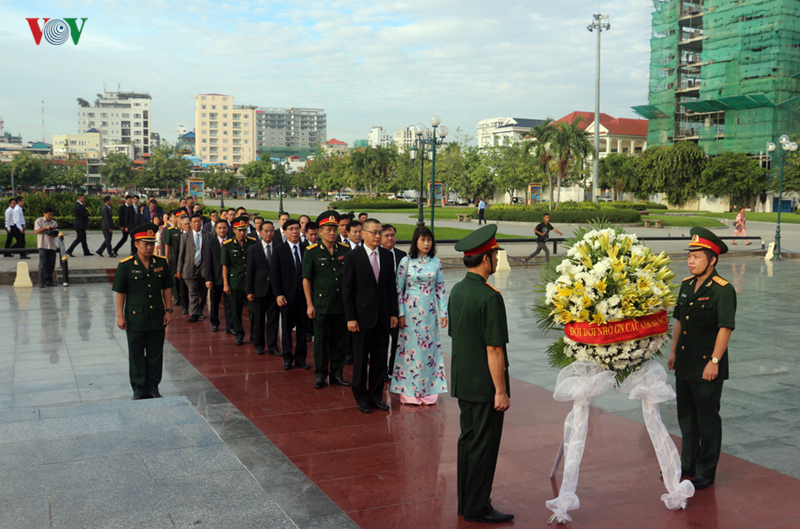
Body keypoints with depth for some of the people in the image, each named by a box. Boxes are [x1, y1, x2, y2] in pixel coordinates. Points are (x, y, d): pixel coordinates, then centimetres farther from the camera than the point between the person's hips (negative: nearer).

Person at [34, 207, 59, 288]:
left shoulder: (54, 223, 16)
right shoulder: (39, 221, 5)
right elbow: (36, 231, -4)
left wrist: (54, 235, -8)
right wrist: (45, 228, -16)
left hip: (52, 246, 4)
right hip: (43, 245, -4)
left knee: (51, 265, 4)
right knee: (43, 264, -7)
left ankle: (49, 281, 14)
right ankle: (41, 282, -7)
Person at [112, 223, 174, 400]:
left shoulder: (162, 263, 2)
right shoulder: (126, 265, -5)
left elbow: (167, 288, 9)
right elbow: (120, 292, -2)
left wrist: (168, 310, 4)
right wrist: (120, 315, -5)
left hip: (157, 318, 2)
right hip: (135, 318, -2)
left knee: (155, 354, 9)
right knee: (136, 356, 7)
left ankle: (153, 387, 21)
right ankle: (139, 390, 18)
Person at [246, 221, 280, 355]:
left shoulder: (279, 248, 3)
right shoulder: (253, 249, 2)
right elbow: (249, 272, 1)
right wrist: (249, 291, -5)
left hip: (275, 289, 0)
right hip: (259, 289, 0)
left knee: (273, 318, 4)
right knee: (259, 319, 7)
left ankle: (272, 346, 12)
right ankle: (259, 345, 20)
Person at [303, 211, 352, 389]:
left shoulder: (345, 250, 6)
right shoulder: (312, 252, -2)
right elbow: (306, 279, -1)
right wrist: (309, 304, -5)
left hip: (342, 304, 3)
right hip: (321, 304, -3)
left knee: (338, 340, 9)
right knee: (320, 340, 4)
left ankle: (337, 373, 20)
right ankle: (320, 374, 16)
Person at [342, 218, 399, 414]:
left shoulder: (387, 256, 7)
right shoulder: (353, 256, -6)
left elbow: (392, 286, 10)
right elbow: (347, 290, -6)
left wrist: (393, 313, 4)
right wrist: (350, 318, -11)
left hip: (383, 316, 4)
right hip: (363, 315, -4)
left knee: (380, 358, 9)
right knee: (361, 358, 5)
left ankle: (376, 396, 21)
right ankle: (361, 397, 19)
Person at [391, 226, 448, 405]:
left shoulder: (436, 262, 3)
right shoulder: (406, 261, -5)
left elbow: (440, 288, 6)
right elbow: (398, 289, -3)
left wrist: (443, 312, 2)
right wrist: (400, 313, -7)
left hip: (430, 311, 3)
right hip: (411, 311, -3)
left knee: (429, 348, 6)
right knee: (410, 348, 2)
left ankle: (428, 390, 16)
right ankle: (409, 391, 11)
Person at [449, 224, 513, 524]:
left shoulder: (456, 291, 5)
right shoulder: (490, 297, -21)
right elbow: (494, 349, -21)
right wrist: (501, 391, -16)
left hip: (462, 383, 8)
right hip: (485, 385, -8)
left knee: (468, 439, 17)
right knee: (484, 445, 3)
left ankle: (465, 501, 28)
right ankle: (477, 508, 14)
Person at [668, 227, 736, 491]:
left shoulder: (723, 290, -15)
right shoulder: (687, 285, 8)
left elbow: (725, 328, -18)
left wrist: (714, 361, -20)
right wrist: (674, 352, 16)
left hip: (707, 368, -7)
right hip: (684, 365, 8)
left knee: (707, 420, 5)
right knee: (686, 417, 18)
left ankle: (706, 472, 19)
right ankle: (688, 465, 33)